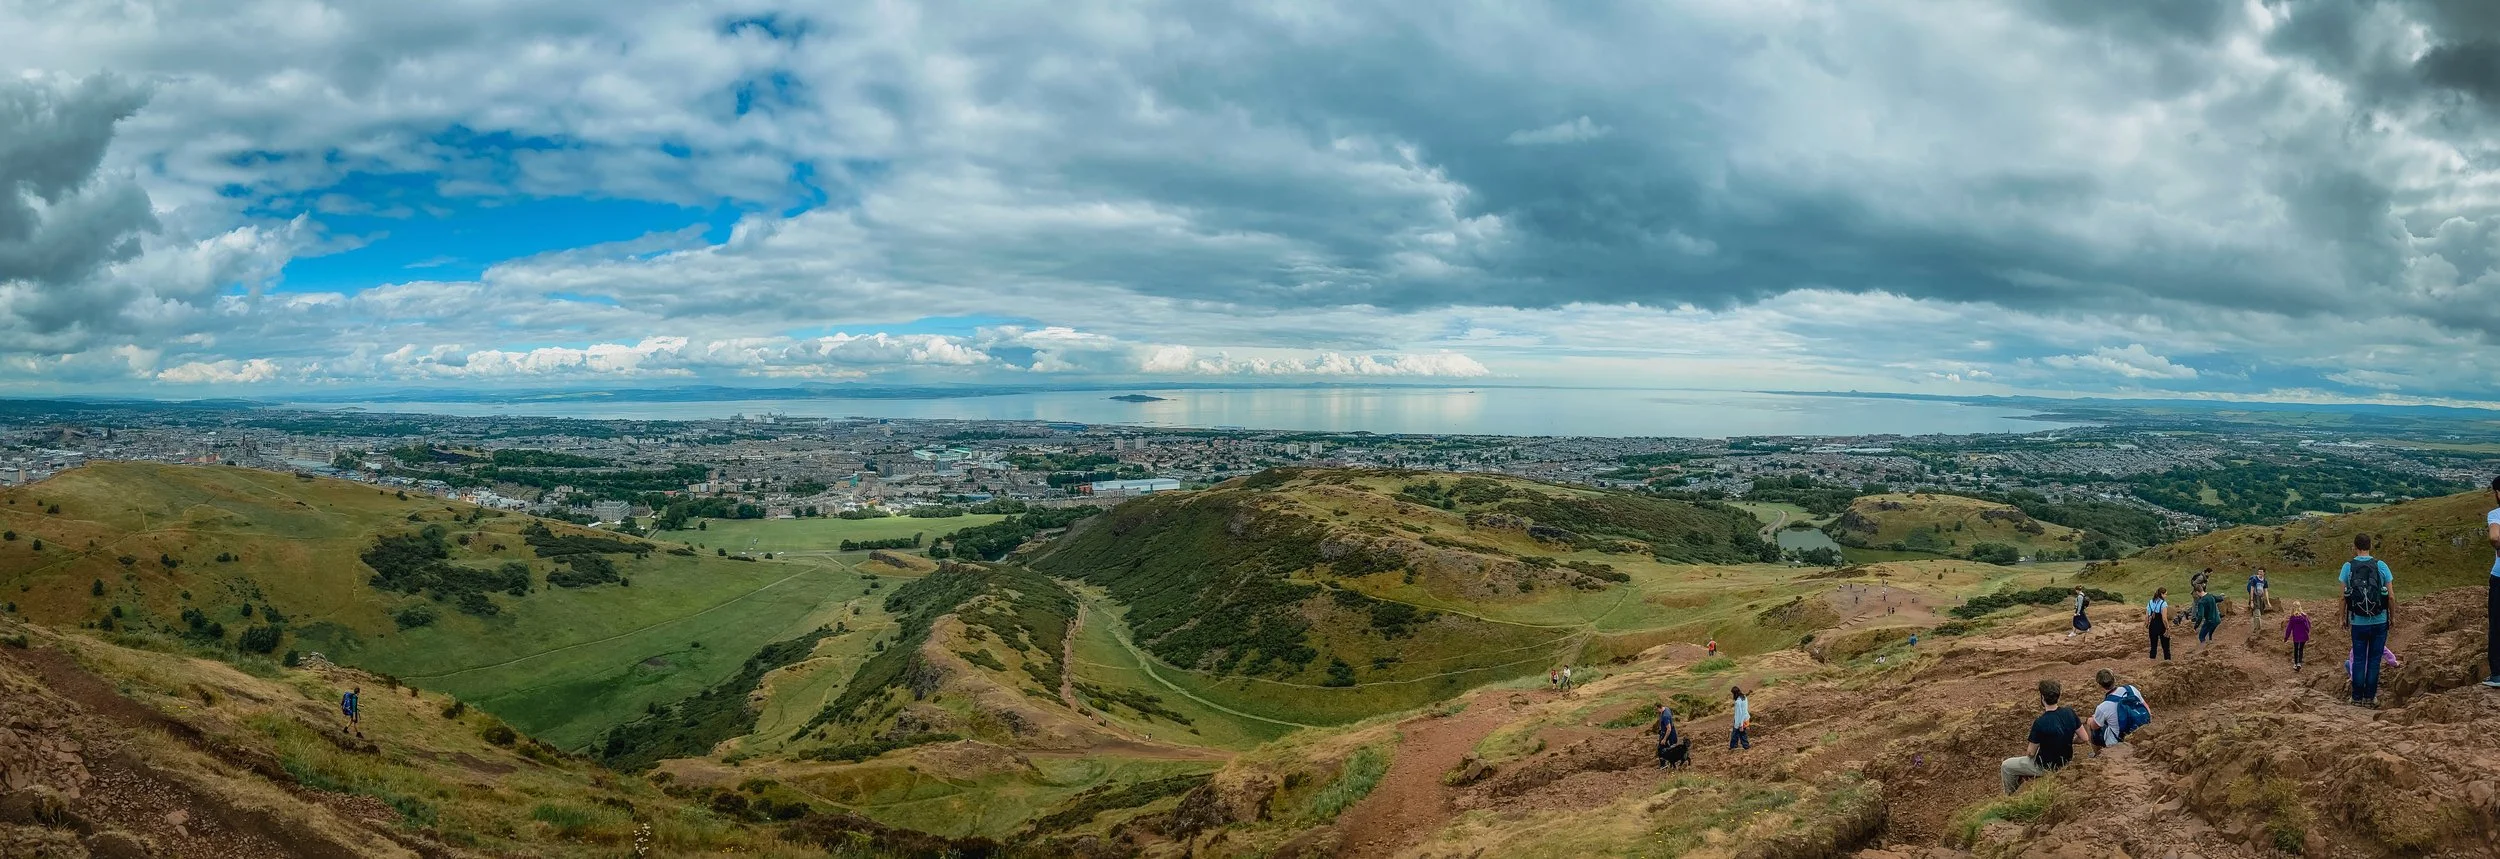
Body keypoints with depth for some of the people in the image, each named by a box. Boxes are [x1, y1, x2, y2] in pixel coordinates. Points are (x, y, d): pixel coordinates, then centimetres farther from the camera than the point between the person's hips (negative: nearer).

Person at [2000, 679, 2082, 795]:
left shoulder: (2039, 723, -31)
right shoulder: (2070, 712, -14)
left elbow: (2031, 753, -18)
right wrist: (2065, 742, 8)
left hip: (2046, 768, -7)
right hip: (2066, 761, 7)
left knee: (2005, 766, 13)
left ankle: (2009, 797, 29)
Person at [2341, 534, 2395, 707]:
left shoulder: (2348, 567, -4)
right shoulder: (2381, 566, -4)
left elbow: (2343, 596, -3)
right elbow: (2391, 596, -4)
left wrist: (2342, 618, 8)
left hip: (2358, 622, 0)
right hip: (2380, 622, 0)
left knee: (2358, 659, 8)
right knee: (2374, 660, 7)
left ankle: (2357, 697, 10)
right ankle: (2370, 697, 8)